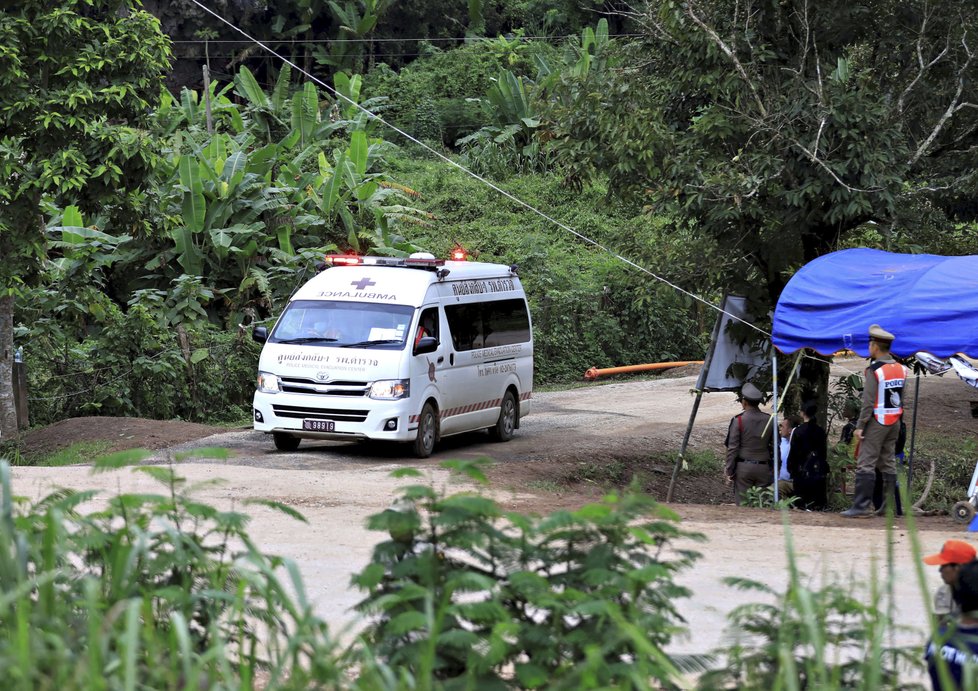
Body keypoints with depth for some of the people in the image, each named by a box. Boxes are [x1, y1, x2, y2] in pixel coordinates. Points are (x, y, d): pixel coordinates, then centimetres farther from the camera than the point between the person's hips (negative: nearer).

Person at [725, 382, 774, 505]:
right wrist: (774, 472, 15)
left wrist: (729, 472, -2)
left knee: (743, 504, 0)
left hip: (743, 467, -3)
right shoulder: (770, 420, 2)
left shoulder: (738, 420, -8)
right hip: (764, 468, 3)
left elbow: (732, 449, -8)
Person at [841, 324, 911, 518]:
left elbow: (868, 402, -17)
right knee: (888, 464, 12)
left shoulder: (874, 371, -15)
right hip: (894, 422, 7)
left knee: (865, 464, -6)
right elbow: (902, 399, 11)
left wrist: (860, 426, -13)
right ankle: (889, 506, 14)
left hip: (876, 422, -7)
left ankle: (861, 506, -10)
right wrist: (898, 419, 17)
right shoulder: (900, 369, 7)